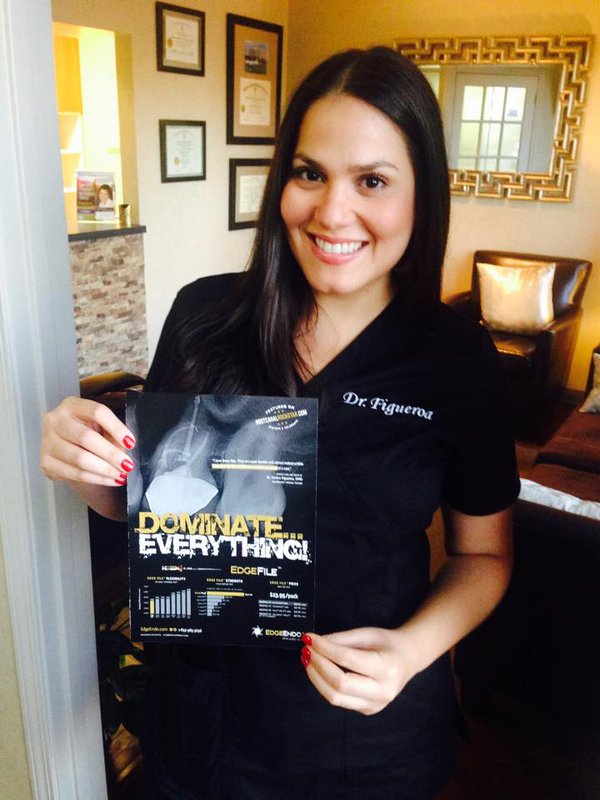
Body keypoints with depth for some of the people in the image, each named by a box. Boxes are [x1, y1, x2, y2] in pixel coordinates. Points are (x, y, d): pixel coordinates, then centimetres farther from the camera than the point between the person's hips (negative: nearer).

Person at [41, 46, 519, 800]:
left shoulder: (460, 361, -14)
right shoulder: (203, 314, -11)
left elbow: (482, 554, -3)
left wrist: (412, 647, -20)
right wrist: (92, 471, -18)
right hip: (200, 702, 2)